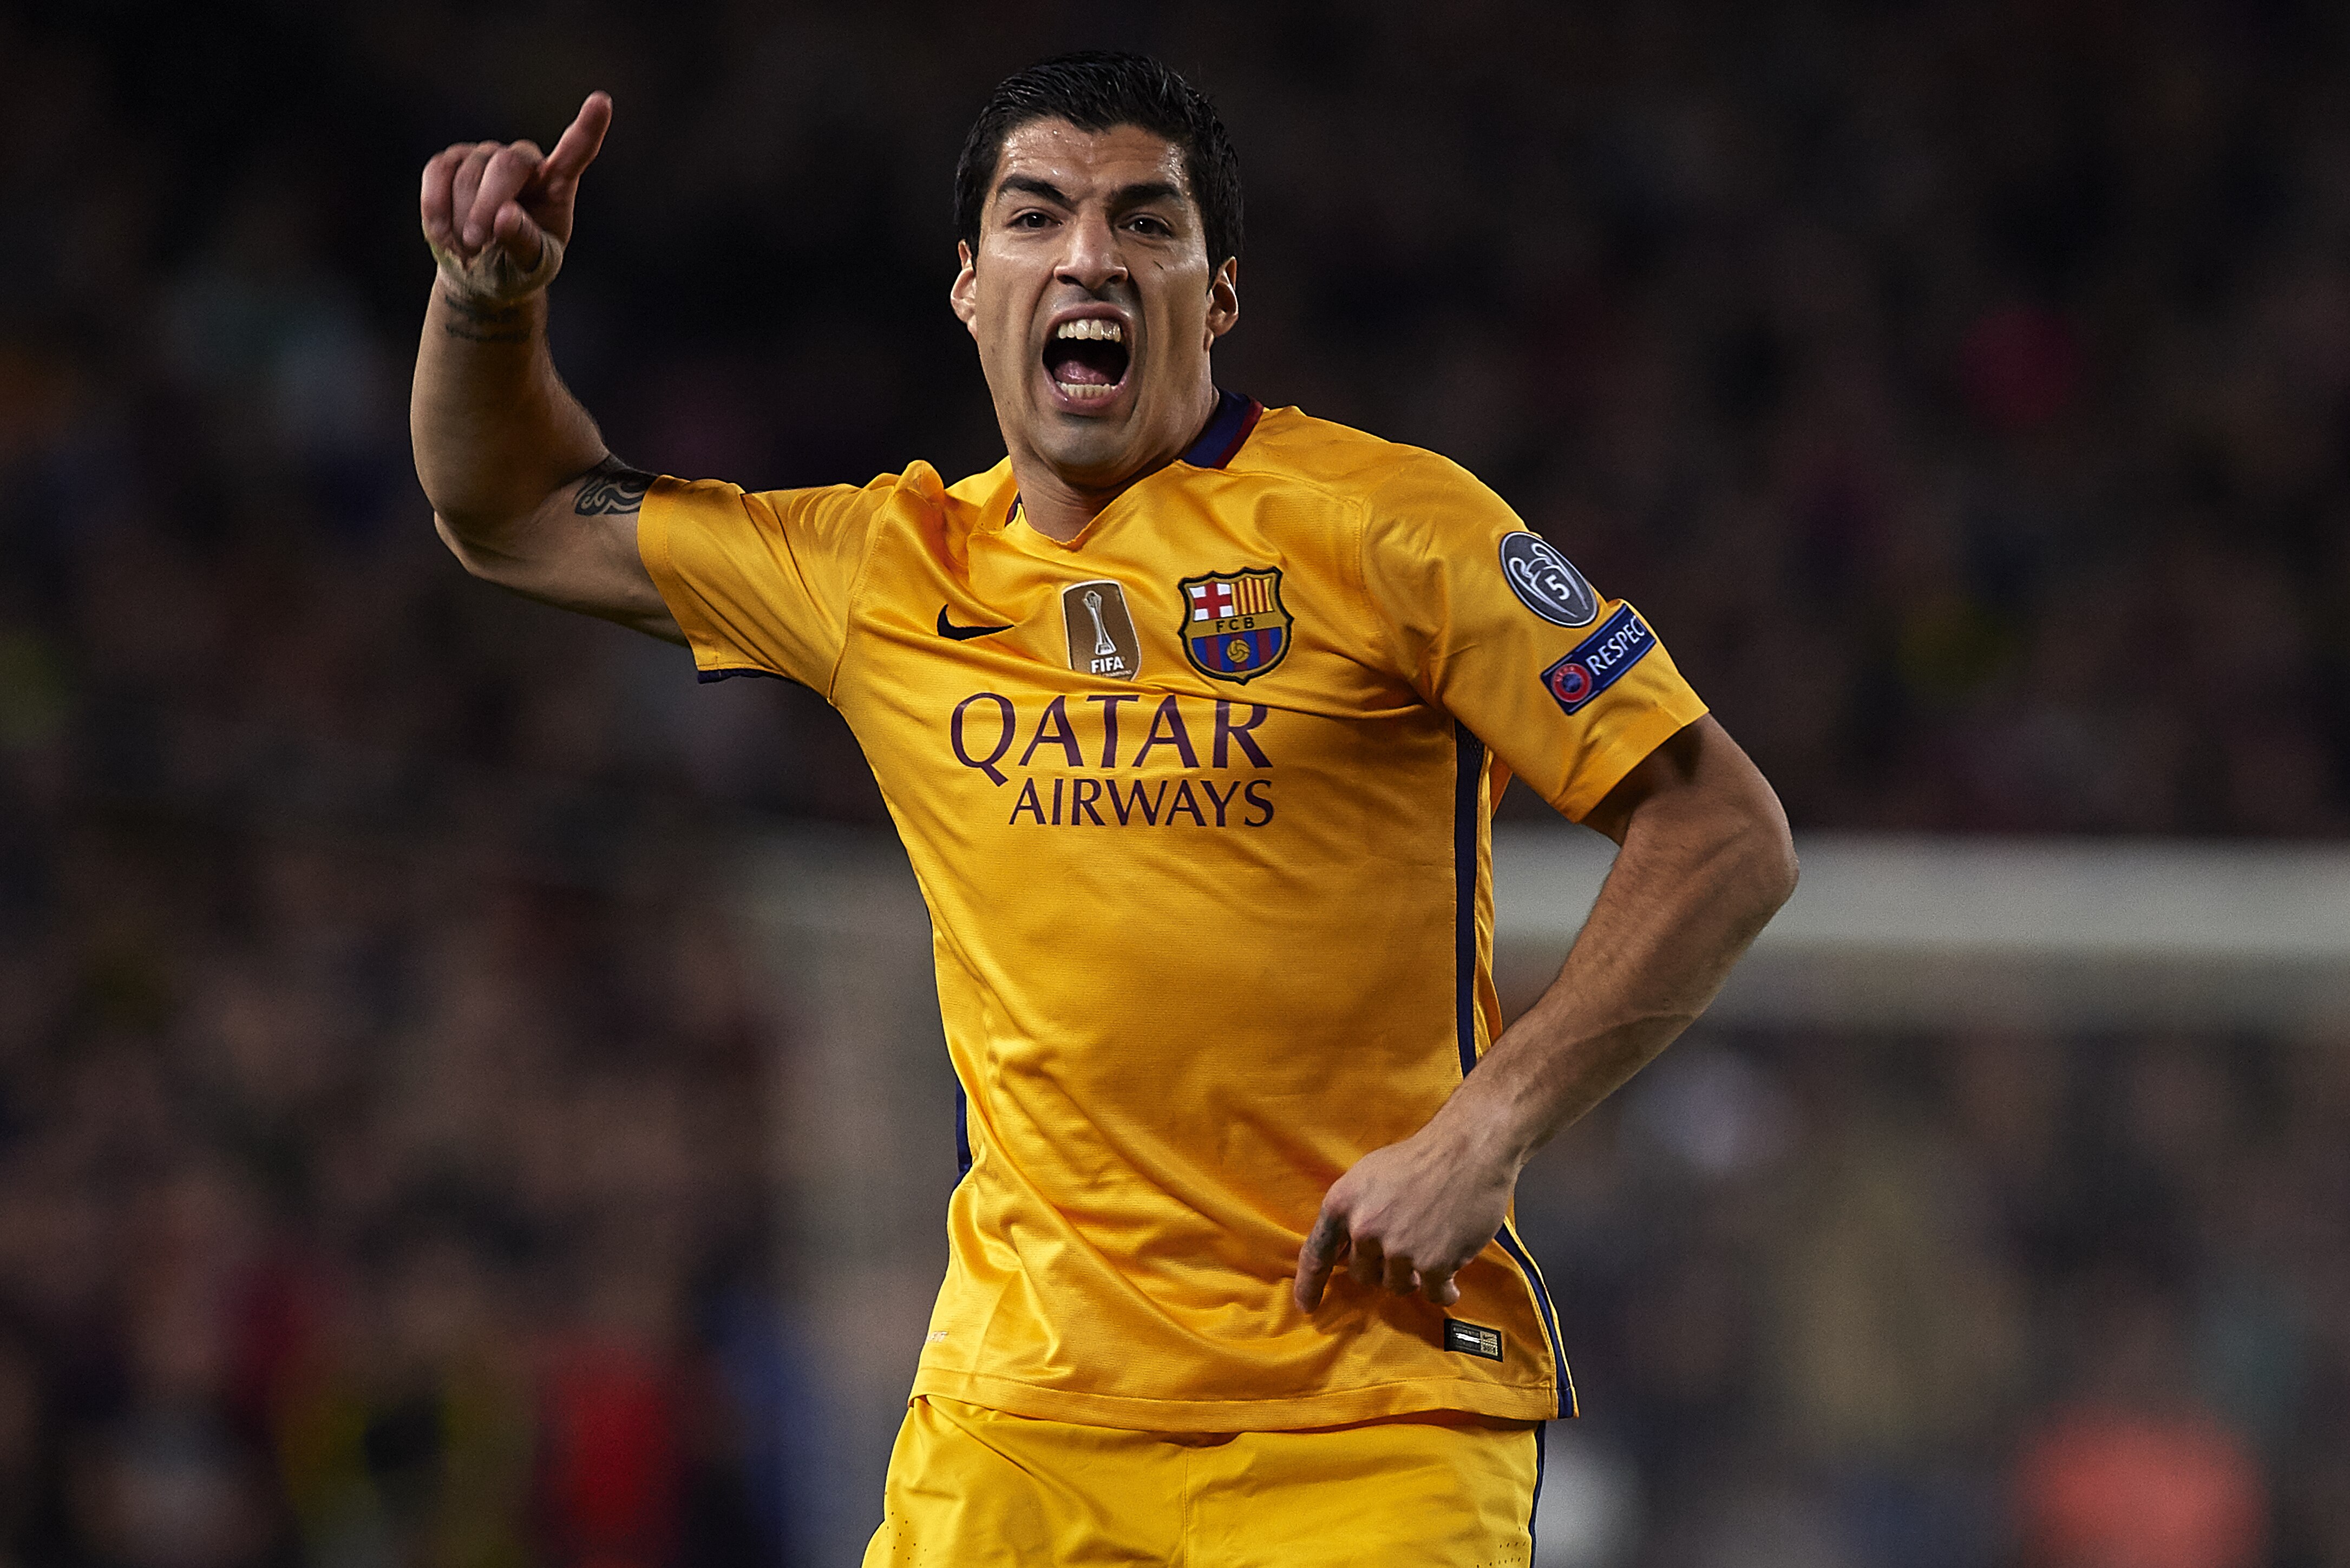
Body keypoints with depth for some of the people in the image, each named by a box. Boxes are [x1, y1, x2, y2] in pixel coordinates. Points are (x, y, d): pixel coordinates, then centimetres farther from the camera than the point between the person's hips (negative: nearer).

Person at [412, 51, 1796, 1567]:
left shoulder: (1380, 524, -4)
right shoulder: (893, 573, 11)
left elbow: (1726, 830, -5)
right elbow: (523, 519, 25)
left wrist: (1485, 1130, -14)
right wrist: (491, 294, 5)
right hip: (1016, 1413, 4)